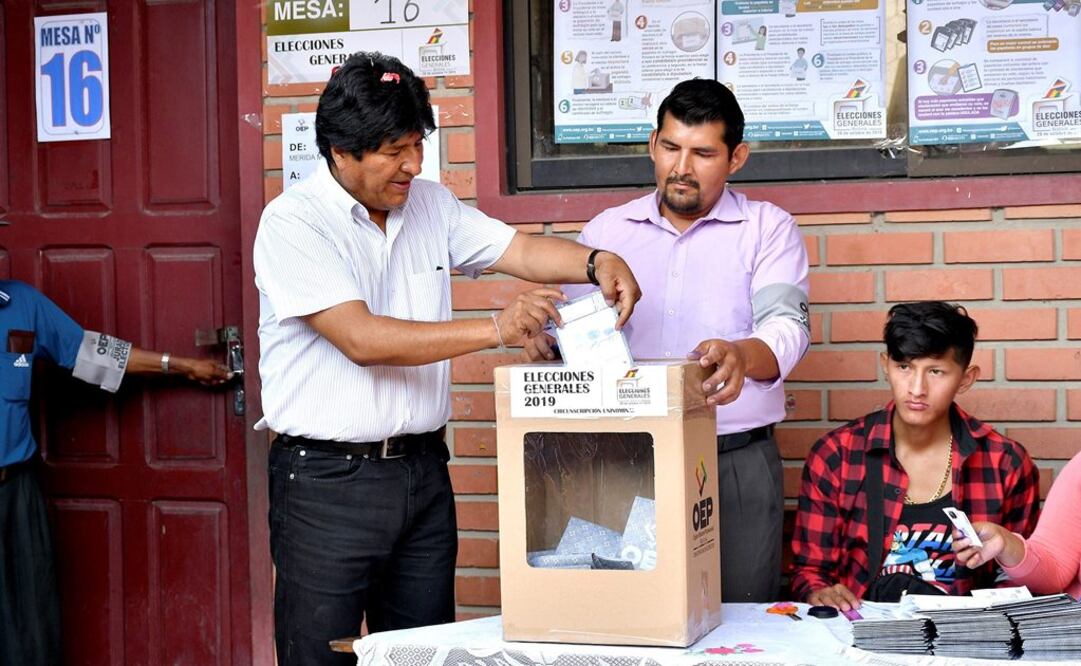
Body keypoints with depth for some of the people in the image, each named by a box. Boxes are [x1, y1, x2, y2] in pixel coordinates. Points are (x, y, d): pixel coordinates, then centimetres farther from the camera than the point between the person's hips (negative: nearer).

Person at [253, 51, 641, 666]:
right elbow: (362, 339, -22)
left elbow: (520, 250, 5)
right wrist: (494, 330, -26)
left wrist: (596, 263, -17)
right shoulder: (293, 223, -13)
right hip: (327, 478, -6)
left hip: (423, 469, 6)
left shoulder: (431, 205, 8)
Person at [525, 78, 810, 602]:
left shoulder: (768, 229, 5)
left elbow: (786, 325, -9)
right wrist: (544, 343, -15)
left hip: (738, 462, -1)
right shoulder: (606, 231, 13)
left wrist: (743, 356, -32)